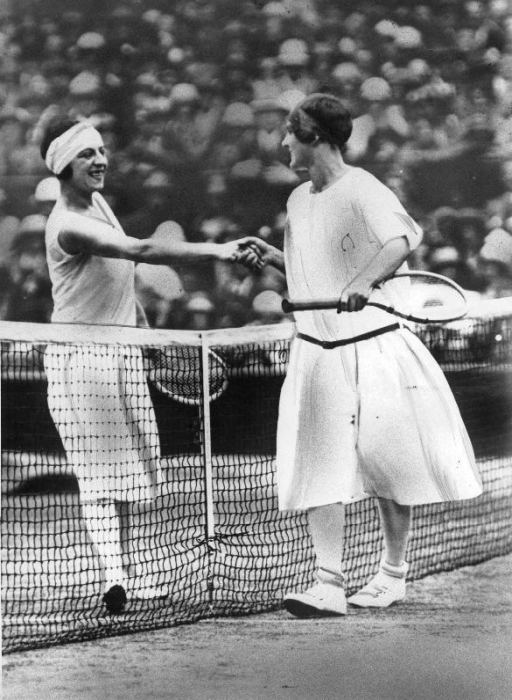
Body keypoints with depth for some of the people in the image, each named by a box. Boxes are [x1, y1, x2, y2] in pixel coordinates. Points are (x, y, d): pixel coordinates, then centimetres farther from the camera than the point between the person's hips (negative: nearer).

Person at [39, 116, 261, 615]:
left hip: (123, 349, 9)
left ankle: (124, 572, 19)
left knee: (127, 465, 11)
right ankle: (113, 574, -19)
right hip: (82, 356, -8)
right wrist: (217, 251, -40)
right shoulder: (68, 227, -23)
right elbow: (143, 250, -34)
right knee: (101, 468, -13)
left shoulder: (97, 202, 7)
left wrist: (140, 319, 21)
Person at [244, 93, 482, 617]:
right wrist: (276, 258, 8)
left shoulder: (361, 190, -12)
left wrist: (363, 282, -46)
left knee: (385, 460, 3)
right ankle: (328, 585, -9)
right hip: (315, 352, 6)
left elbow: (400, 240, -31)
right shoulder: (299, 200, 12)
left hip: (371, 348, -6)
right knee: (320, 467, -5)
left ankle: (393, 573, 20)